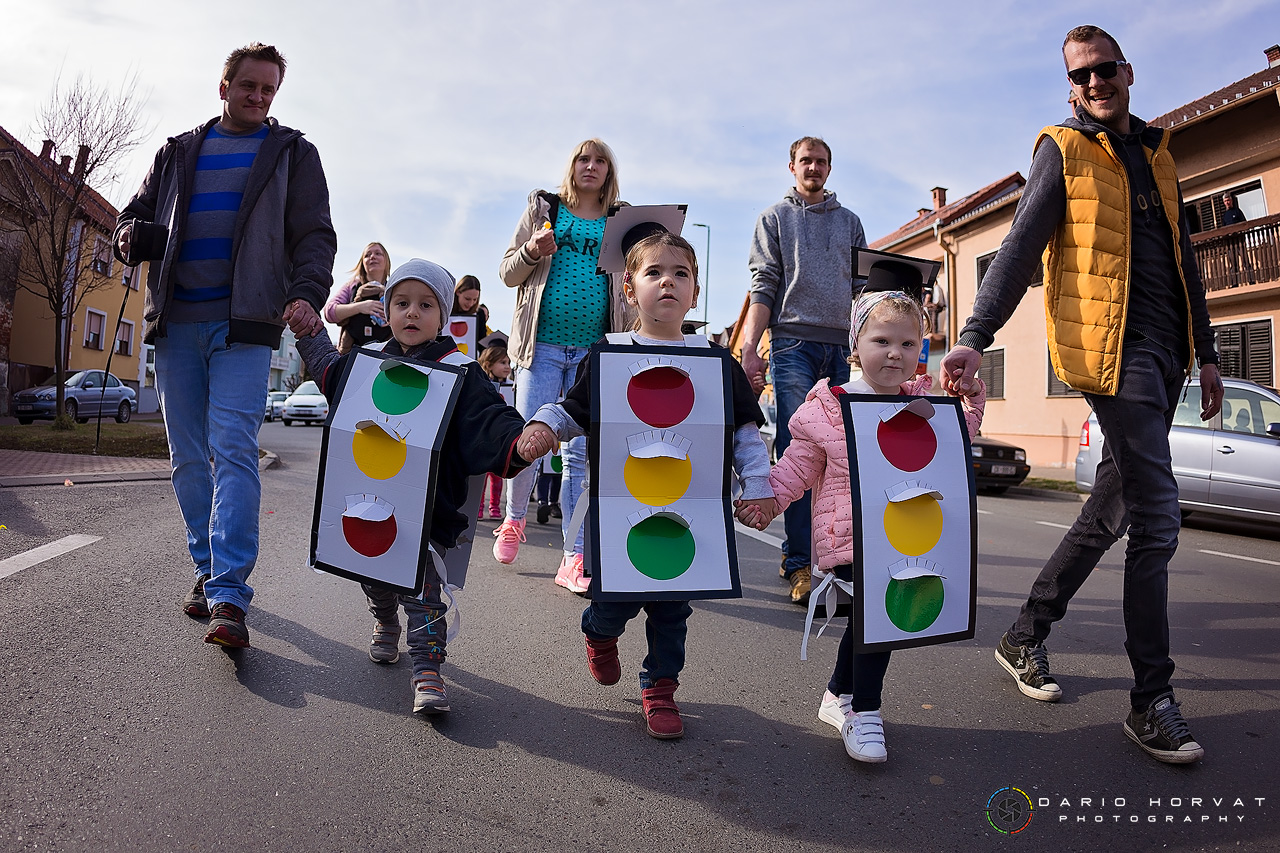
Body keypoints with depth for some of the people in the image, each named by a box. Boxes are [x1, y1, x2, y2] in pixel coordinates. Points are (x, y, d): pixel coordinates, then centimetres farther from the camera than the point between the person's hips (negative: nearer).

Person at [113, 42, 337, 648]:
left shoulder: (293, 154, 13)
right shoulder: (178, 152, 21)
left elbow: (315, 235, 4)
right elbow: (134, 215, 24)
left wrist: (306, 295, -16)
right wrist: (132, 237, -2)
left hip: (245, 325, -4)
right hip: (175, 323, 4)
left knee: (233, 449, -16)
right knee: (187, 456, 6)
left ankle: (228, 597, -19)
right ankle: (208, 568, 20)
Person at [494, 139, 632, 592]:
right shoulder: (544, 210, 11)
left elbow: (630, 289, 18)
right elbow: (508, 274, 9)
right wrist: (532, 252, -11)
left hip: (595, 350, 1)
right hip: (543, 344, -1)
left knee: (581, 452, -1)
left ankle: (574, 557, 2)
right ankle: (514, 519, 25)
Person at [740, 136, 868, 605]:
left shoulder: (849, 221, 22)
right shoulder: (775, 218, 14)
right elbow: (763, 287, 4)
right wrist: (749, 348, -7)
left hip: (842, 346, 3)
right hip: (794, 342, -3)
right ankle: (799, 562, -9)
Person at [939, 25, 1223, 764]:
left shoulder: (1158, 154, 22)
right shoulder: (1064, 149, 3)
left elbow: (1184, 259, 23)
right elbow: (1021, 250, -7)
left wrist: (1206, 353, 20)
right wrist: (976, 337, -20)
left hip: (1165, 350, 7)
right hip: (1114, 347, -7)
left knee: (1113, 509, 9)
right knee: (1157, 517, -11)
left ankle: (1026, 637, 21)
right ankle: (1153, 700, -1)